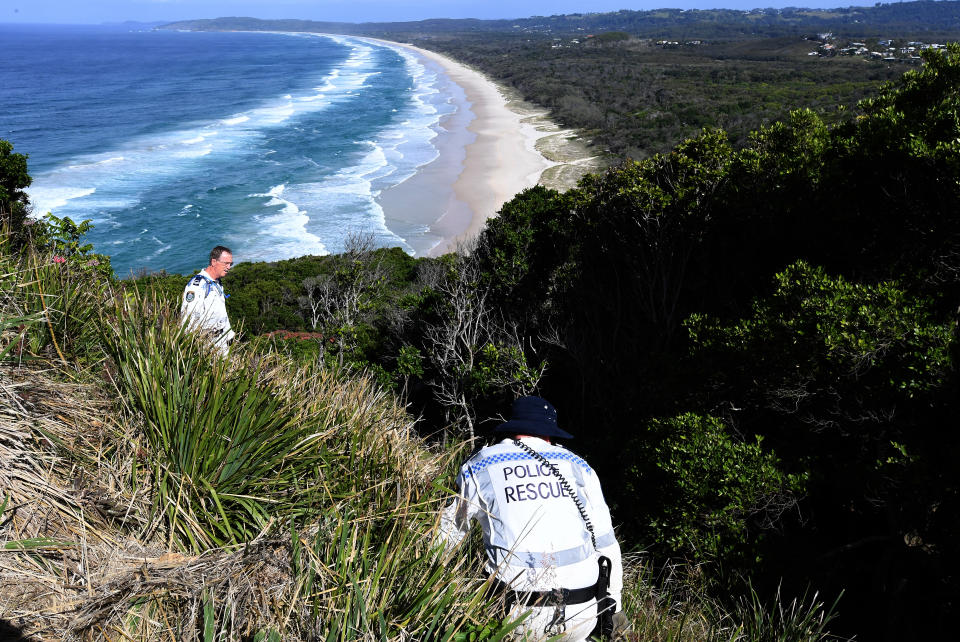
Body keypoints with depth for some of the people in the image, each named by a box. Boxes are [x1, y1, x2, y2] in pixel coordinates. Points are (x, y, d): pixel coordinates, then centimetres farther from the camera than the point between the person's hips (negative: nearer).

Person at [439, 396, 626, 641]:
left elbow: (446, 535, 16)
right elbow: (606, 543, 12)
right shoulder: (577, 466, 11)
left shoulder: (479, 467, 6)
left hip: (520, 615, -5)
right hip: (582, 616, 5)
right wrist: (614, 605, 24)